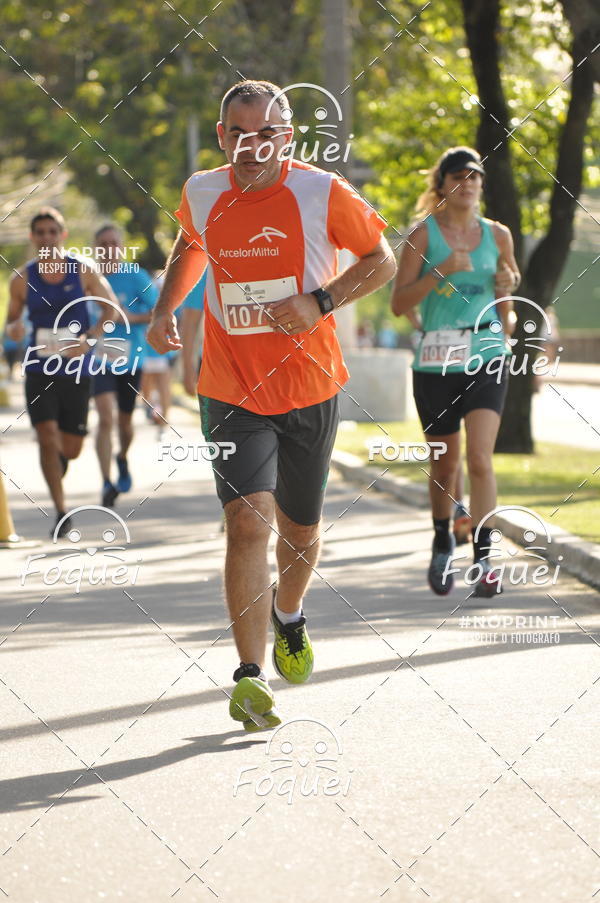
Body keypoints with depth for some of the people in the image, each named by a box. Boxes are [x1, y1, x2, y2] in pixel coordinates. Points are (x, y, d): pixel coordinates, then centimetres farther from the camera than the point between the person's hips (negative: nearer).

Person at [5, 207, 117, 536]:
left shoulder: (84, 271, -3)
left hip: (76, 370, 1)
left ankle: (59, 461, 44)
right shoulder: (23, 278, -1)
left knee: (70, 448, 6)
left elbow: (110, 306, 4)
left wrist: (91, 337, -12)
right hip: (39, 370, 0)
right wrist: (13, 329, -17)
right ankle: (61, 510, -11)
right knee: (47, 436, -17)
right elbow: (12, 320, 9)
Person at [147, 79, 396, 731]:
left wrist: (320, 301, -14)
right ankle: (250, 676, -18)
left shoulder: (322, 193, -10)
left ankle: (288, 614, 48)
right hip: (231, 391, 0)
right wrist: (166, 308, 10)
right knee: (248, 520, -18)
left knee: (300, 530, 14)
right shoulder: (201, 193, -1)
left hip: (309, 388, 0)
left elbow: (382, 260, 1)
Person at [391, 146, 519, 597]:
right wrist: (441, 270, -17)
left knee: (480, 458, -15)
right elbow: (399, 303, -6)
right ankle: (443, 542, 36)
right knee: (445, 462, 11)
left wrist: (506, 286, -3)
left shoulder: (497, 234, 8)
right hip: (435, 360, -1)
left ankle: (484, 558, -15)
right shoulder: (424, 234, -1)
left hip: (486, 359, 1)